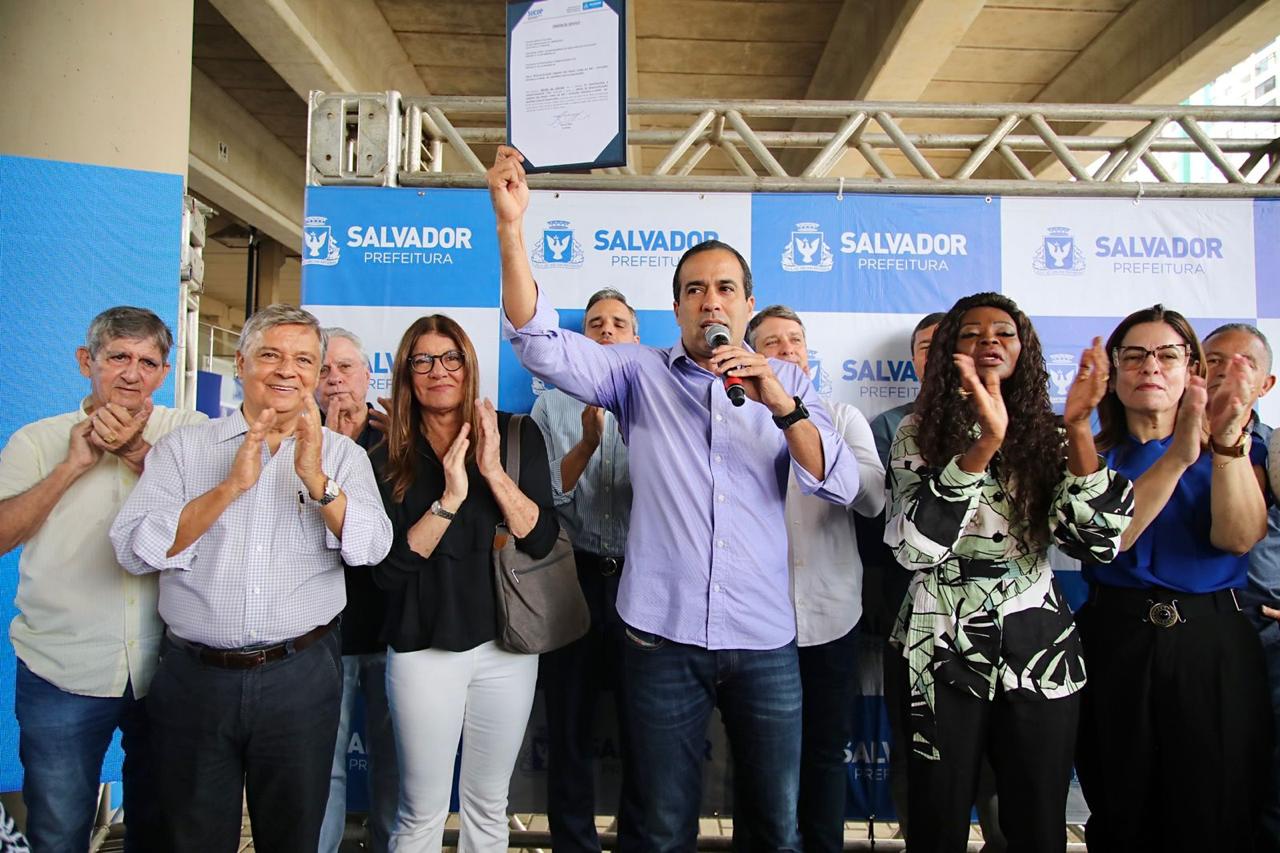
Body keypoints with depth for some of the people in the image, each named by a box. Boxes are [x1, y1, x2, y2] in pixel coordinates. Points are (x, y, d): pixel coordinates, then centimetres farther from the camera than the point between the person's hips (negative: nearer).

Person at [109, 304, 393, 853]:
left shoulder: (341, 454, 2)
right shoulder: (183, 448, 1)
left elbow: (371, 548, -11)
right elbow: (134, 550, -10)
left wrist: (317, 480, -26)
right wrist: (230, 486, -21)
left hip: (300, 677, 0)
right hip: (194, 676, 0)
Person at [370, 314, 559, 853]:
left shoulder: (518, 435, -2)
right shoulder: (389, 458, -2)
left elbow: (541, 538, -9)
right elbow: (389, 568, -9)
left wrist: (493, 471, -21)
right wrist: (450, 497, -20)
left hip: (505, 643, 1)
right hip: (424, 647, 0)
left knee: (488, 806, 16)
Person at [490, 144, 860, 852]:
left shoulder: (784, 384, 8)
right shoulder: (641, 374, 4)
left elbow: (842, 486, -2)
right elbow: (540, 343, -11)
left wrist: (784, 407, -17)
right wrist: (510, 224, -21)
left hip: (764, 640, 2)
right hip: (662, 635, -1)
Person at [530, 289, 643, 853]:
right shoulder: (553, 406, 6)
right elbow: (543, 493, -6)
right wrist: (587, 443, -20)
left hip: (640, 578, 0)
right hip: (573, 577, 0)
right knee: (569, 725, 11)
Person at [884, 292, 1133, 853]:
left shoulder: (1047, 433, 5)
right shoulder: (921, 431, -2)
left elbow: (1098, 541, -9)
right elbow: (915, 546, -19)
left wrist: (1078, 429, -17)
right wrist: (986, 442, -26)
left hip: (1041, 648, 2)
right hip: (944, 650, -2)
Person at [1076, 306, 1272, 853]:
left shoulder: (1244, 450, 6)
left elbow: (1238, 537, -13)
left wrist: (1229, 441, -27)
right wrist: (1178, 454, -26)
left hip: (1214, 646, 1)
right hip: (1116, 642, 0)